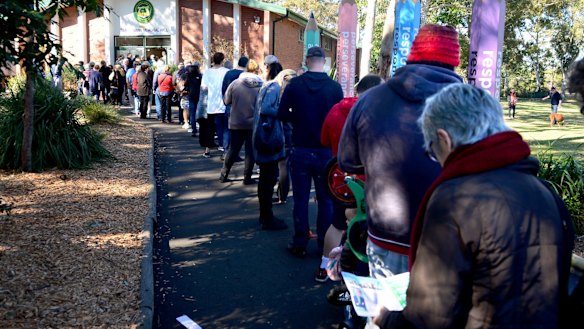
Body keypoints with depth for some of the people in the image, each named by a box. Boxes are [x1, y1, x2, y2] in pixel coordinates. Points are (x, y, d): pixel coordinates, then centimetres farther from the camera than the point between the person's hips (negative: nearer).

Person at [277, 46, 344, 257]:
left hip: (300, 150, 0)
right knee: (325, 200, 11)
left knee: (301, 199, 10)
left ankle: (299, 244, 17)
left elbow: (282, 115, -4)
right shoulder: (335, 87, -9)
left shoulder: (294, 84, -8)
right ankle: (324, 246, 18)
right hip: (325, 151, 0)